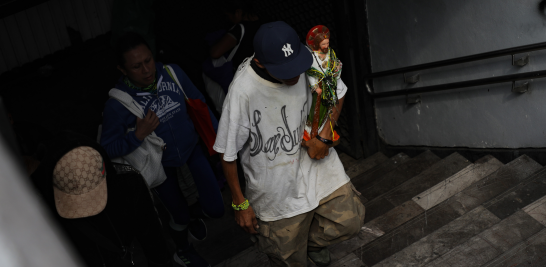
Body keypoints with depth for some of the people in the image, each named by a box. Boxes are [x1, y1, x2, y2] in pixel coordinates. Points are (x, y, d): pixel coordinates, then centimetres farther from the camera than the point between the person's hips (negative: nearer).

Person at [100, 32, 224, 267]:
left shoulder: (172, 73, -21)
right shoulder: (117, 104, -29)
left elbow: (198, 104, -4)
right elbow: (108, 148, -22)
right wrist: (138, 135, -38)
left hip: (191, 146, 2)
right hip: (161, 164, -2)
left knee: (216, 208, 2)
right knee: (180, 215, 19)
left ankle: (194, 217, 41)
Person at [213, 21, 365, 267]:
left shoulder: (310, 64, -16)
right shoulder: (243, 92, -30)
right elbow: (228, 153, -18)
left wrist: (323, 137, -11)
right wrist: (240, 204, -9)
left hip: (315, 163, 4)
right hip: (277, 189, -3)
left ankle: (311, 239, 32)